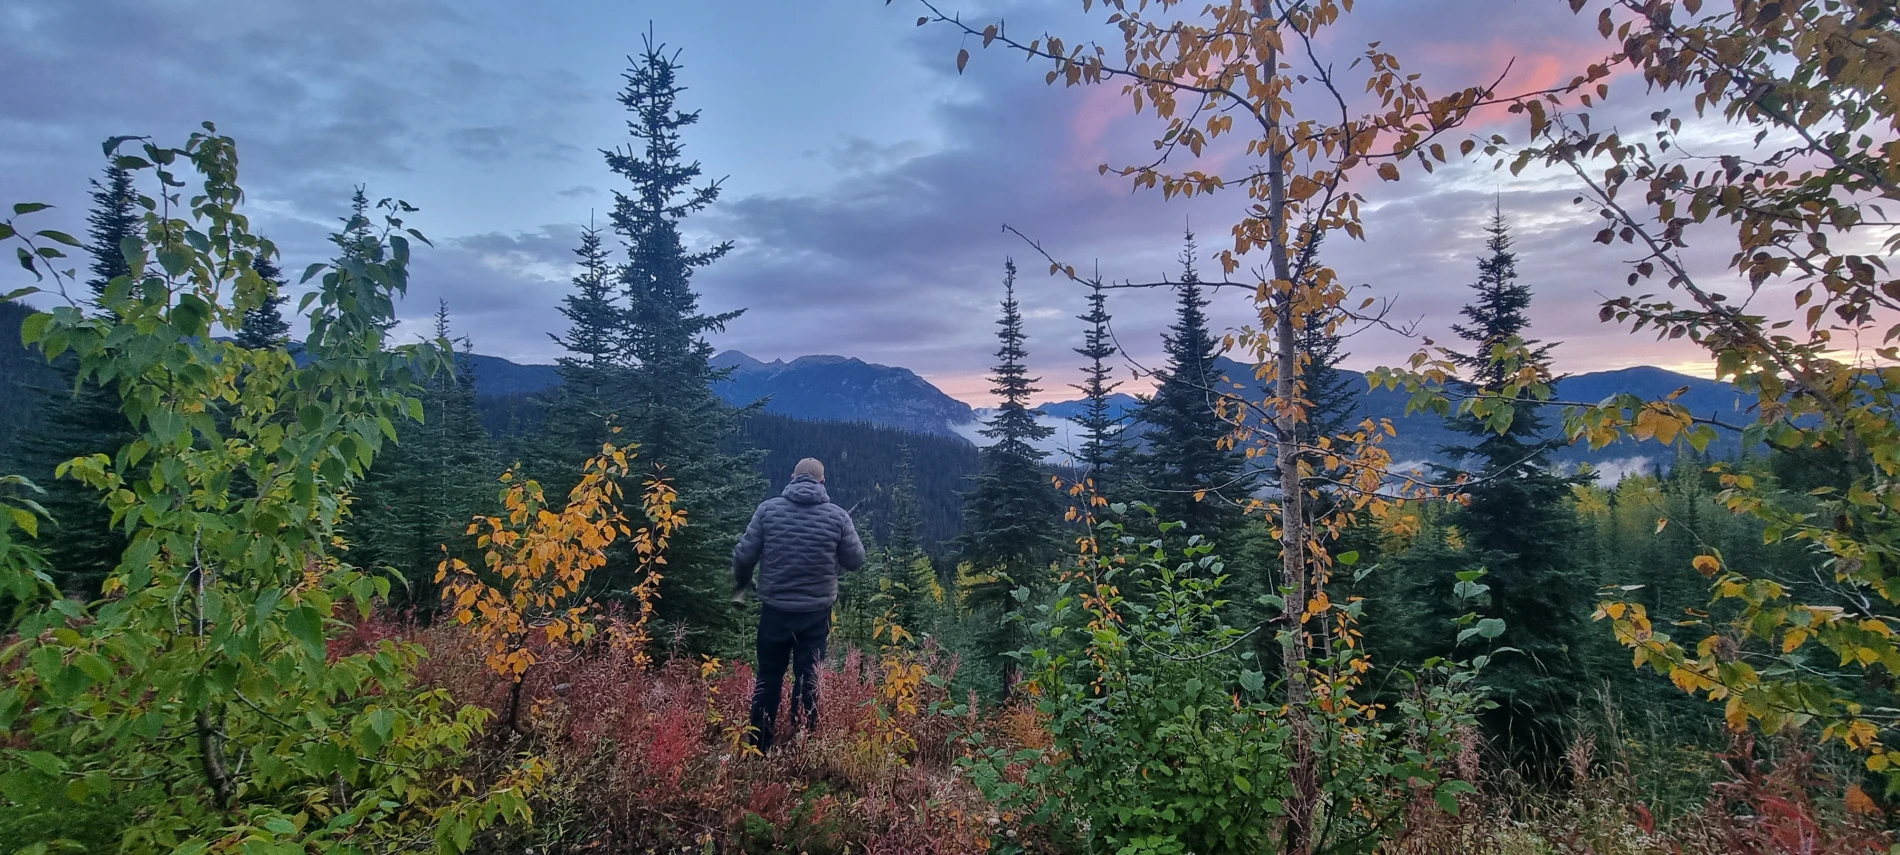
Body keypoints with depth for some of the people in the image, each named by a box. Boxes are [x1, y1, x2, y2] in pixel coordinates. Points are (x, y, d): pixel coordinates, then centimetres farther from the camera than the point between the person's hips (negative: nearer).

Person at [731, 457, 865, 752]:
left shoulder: (768, 509, -5)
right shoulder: (837, 515, -6)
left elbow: (744, 555, -4)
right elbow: (856, 560, 1)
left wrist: (739, 587, 14)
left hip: (775, 610, 1)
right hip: (816, 612, 0)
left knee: (768, 678, 14)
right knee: (808, 680, 10)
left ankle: (758, 747, 22)